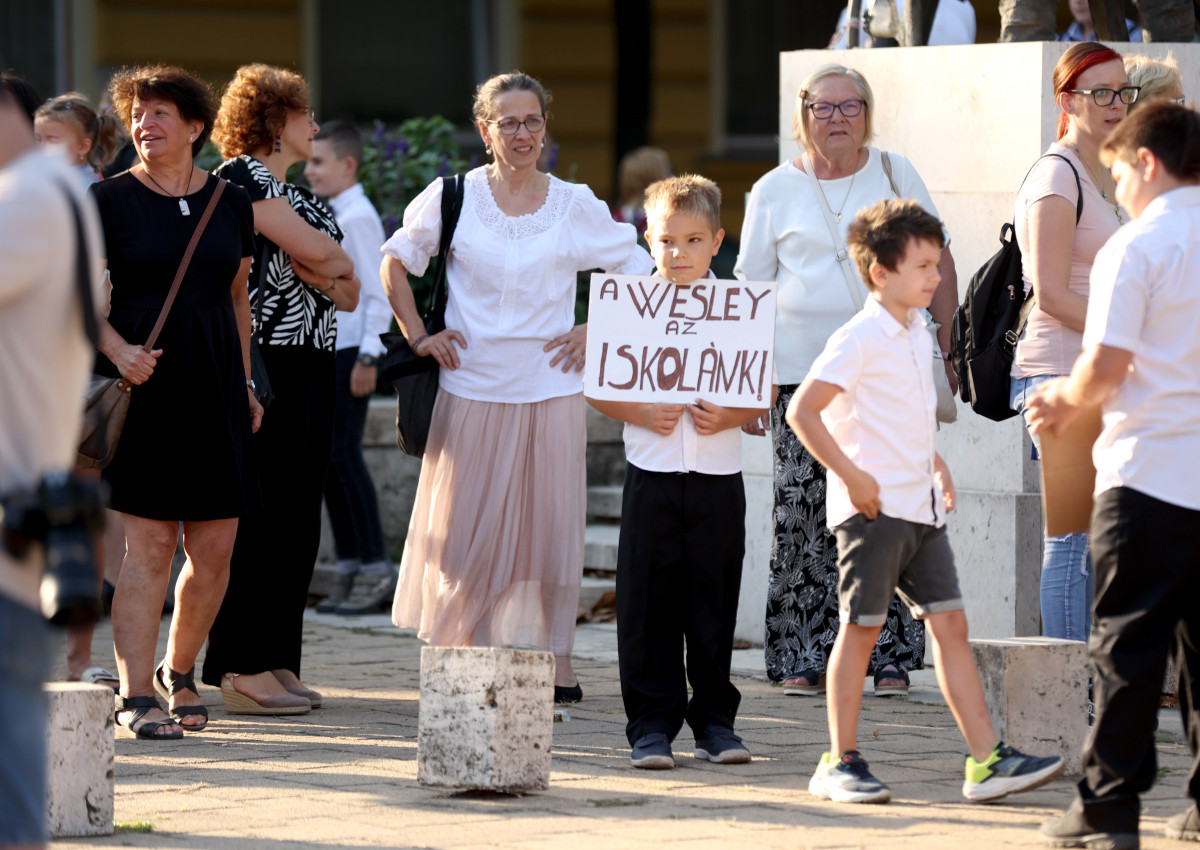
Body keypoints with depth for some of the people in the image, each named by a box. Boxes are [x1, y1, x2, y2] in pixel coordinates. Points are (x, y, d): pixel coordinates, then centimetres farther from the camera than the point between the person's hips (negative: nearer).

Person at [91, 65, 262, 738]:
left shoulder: (230, 204, 11)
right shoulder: (109, 201, 0)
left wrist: (246, 385, 15)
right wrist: (119, 350, -16)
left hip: (214, 384, 4)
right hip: (143, 380, -4)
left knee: (215, 550, 4)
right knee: (149, 545, -10)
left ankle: (179, 672, 25)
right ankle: (135, 697, -8)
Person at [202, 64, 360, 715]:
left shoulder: (293, 193, 21)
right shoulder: (241, 174, -7)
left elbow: (350, 291, 14)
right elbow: (315, 250, -17)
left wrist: (319, 269, -6)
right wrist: (335, 263, 5)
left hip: (311, 364, 9)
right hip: (265, 361, -9)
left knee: (297, 519, 8)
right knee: (264, 512, -10)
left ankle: (277, 662, 12)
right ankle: (242, 671, -10)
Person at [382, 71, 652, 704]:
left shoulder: (575, 205, 4)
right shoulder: (454, 197, 2)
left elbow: (639, 273, 13)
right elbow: (396, 260, 14)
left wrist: (597, 331, 3)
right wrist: (417, 335, 5)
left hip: (549, 389, 1)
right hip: (472, 387, -1)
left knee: (550, 526, 1)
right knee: (469, 530, -1)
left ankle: (556, 666, 7)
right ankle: (465, 658, 9)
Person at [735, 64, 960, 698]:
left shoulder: (894, 175, 9)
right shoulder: (775, 191, 7)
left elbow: (937, 262, 13)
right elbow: (750, 289, 9)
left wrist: (947, 352, 8)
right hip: (801, 375, 0)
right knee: (803, 515, -4)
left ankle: (890, 655, 2)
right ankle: (802, 658, 3)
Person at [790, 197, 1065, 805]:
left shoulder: (917, 334, 13)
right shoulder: (860, 338, -14)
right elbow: (802, 411, -19)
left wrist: (934, 464, 16)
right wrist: (852, 476, -19)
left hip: (921, 506, 8)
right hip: (873, 507, -8)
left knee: (949, 624, 4)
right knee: (860, 630, -1)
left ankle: (987, 761, 3)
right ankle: (840, 762, 8)